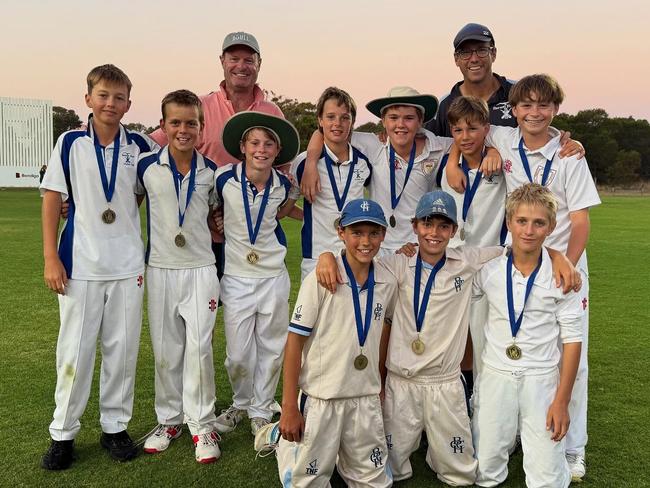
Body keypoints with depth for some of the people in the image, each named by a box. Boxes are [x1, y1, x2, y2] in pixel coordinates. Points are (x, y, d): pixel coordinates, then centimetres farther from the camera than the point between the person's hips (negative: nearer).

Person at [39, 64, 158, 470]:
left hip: (128, 267, 2)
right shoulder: (71, 143, 0)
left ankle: (115, 427, 23)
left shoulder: (140, 146, 3)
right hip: (80, 266, -1)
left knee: (123, 349, 8)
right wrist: (51, 258, -5)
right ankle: (63, 432, 20)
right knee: (75, 351, 5)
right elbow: (52, 199, -1)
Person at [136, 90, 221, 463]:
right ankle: (169, 419, 25)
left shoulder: (211, 172, 1)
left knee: (199, 348, -3)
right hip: (160, 269, 1)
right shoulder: (146, 166, -2)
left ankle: (203, 424, 11)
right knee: (165, 349, 8)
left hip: (201, 270, 0)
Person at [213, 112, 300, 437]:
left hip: (274, 277, 2)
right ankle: (241, 403, 32)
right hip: (236, 277, -1)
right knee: (238, 355, 4)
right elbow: (215, 210, 10)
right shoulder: (224, 178, -10)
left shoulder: (285, 186, -5)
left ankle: (261, 410, 29)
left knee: (271, 350, 9)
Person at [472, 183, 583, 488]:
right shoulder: (489, 269, -4)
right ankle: (502, 438, 38)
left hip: (541, 380, -1)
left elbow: (572, 339, -4)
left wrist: (562, 401, -6)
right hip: (495, 377, 1)